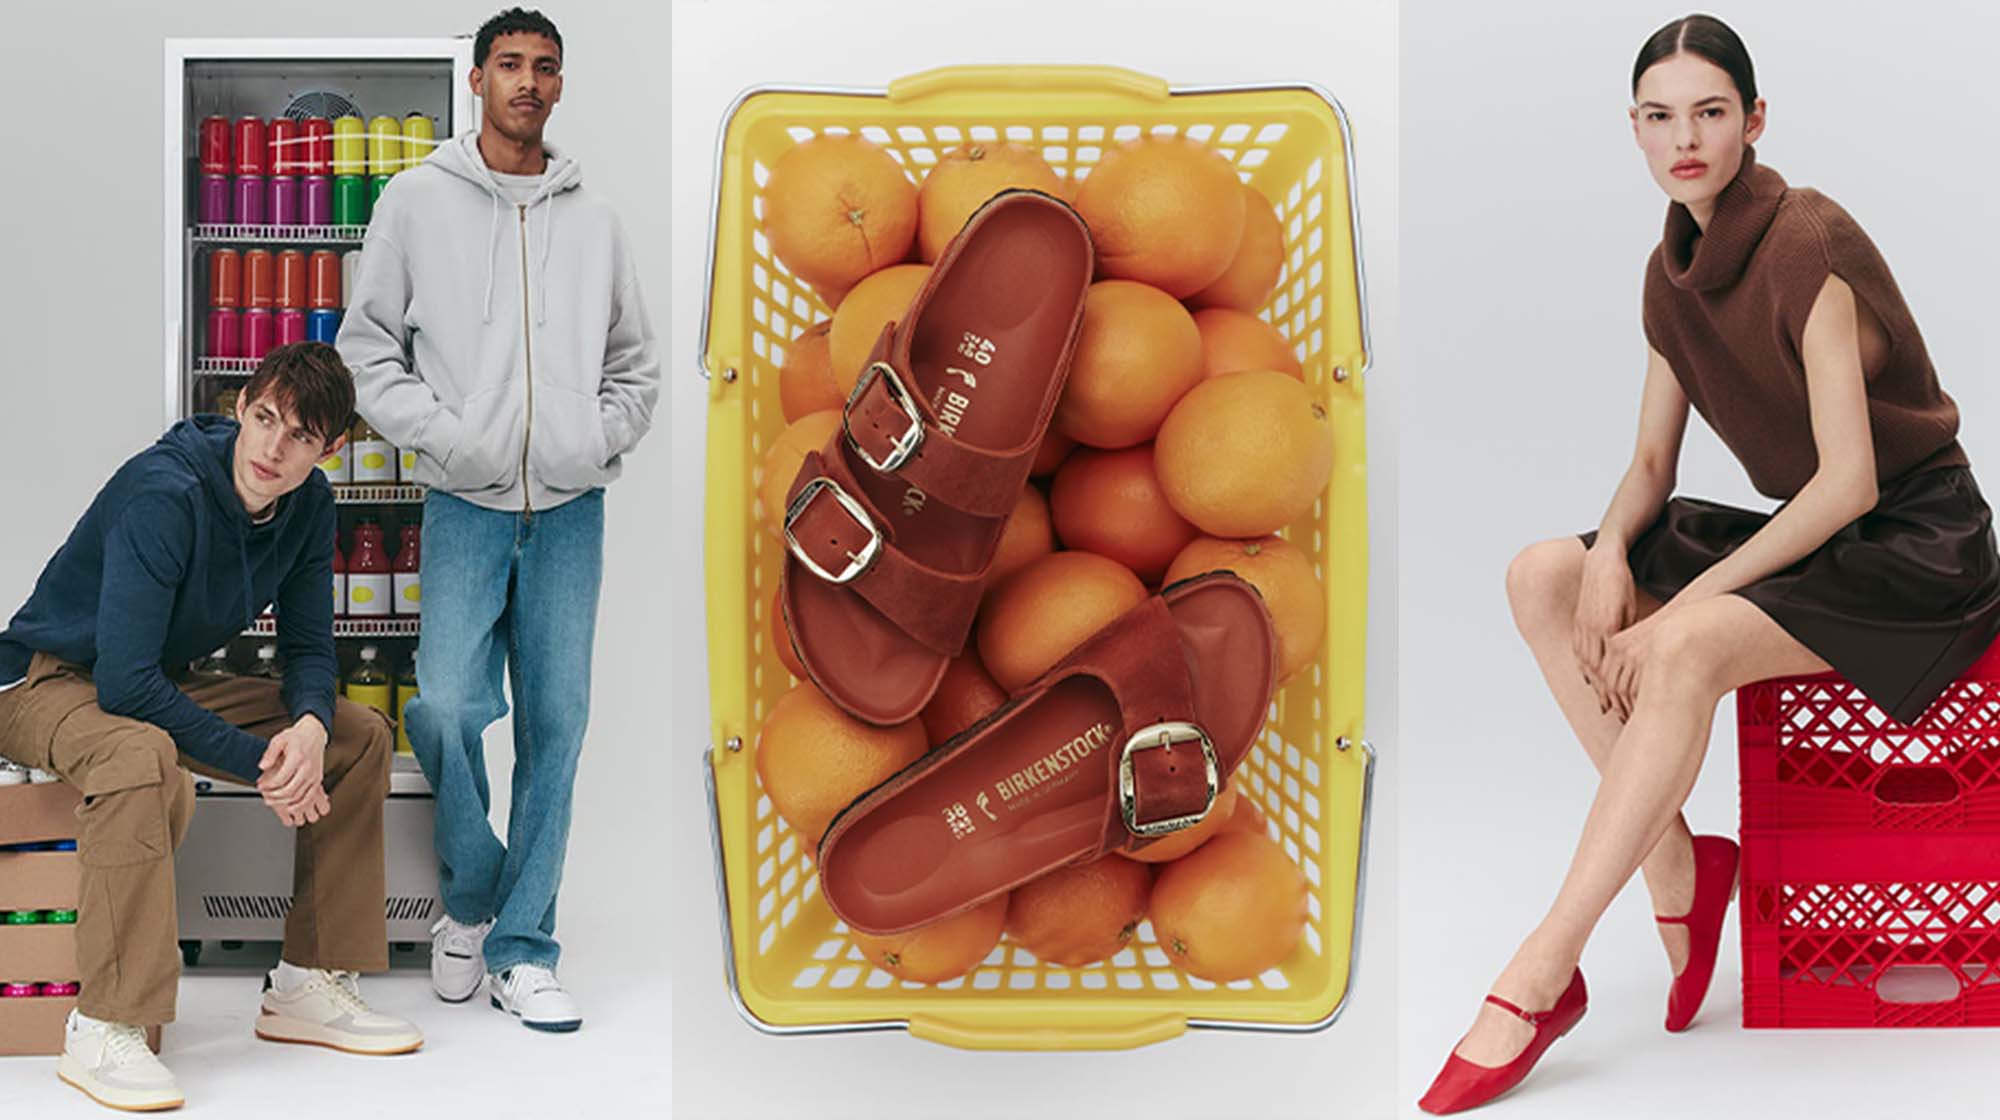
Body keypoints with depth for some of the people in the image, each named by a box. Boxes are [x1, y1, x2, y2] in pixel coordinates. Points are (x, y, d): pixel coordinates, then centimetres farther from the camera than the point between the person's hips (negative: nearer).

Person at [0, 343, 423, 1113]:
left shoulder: (308, 503, -6)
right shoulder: (164, 495, -30)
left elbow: (308, 647, 1)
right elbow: (126, 684, -33)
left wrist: (310, 725, -22)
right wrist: (257, 761, -30)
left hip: (162, 683, 8)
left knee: (360, 735, -2)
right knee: (146, 759, -41)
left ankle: (309, 985, 2)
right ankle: (103, 1031, -34)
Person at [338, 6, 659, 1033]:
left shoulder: (592, 219, 11)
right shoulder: (417, 201, 5)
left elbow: (635, 363, 16)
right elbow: (367, 343, 3)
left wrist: (600, 439, -1)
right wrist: (440, 434, -9)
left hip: (571, 507, 2)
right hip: (465, 504, -2)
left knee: (556, 723, 2)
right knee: (445, 706, -13)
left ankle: (524, 950, 10)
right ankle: (470, 899, 14)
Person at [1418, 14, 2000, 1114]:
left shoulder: (1807, 243, -20)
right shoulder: (1673, 270, 4)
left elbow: (1851, 479, -24)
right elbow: (1650, 463, 8)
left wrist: (1688, 603, -25)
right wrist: (1611, 553, -15)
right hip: (1802, 531, 8)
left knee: (1688, 646, -33)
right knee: (1540, 576, -9)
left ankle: (1540, 974, -29)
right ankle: (1677, 867, -10)